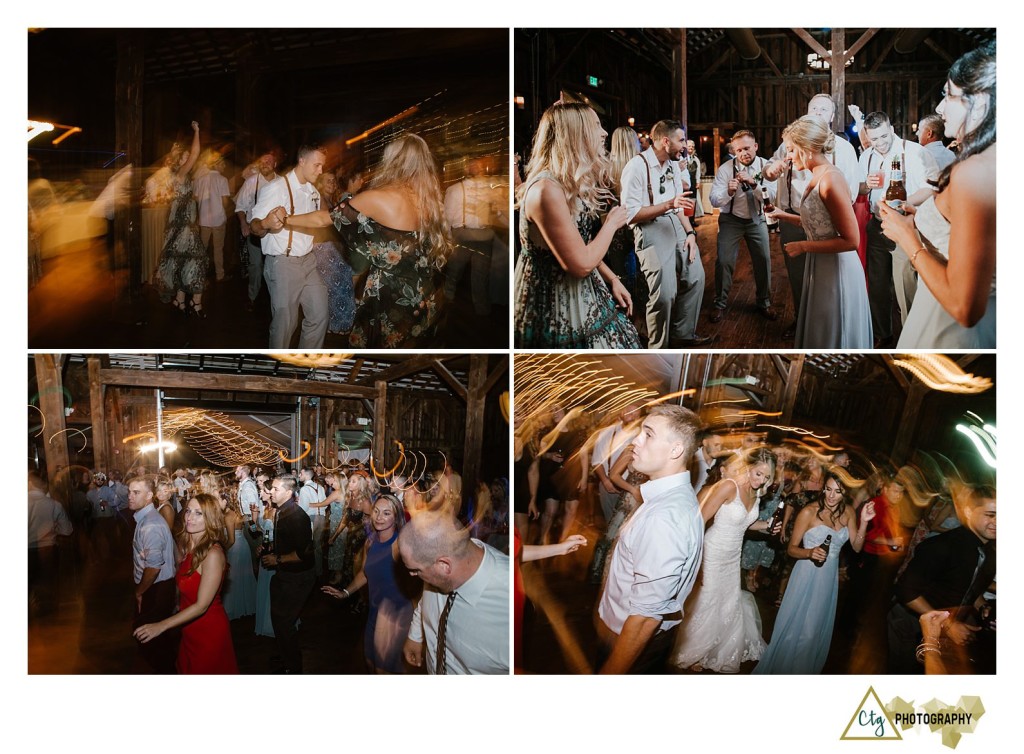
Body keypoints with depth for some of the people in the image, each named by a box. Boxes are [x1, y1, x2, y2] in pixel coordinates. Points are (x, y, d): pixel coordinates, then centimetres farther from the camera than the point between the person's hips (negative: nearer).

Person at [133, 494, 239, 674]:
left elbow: (201, 605, -24)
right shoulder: (187, 546, 1)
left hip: (209, 632, -7)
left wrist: (161, 626, -25)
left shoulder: (213, 554, -23)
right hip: (189, 631, 7)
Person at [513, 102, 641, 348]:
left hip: (582, 294, 9)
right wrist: (612, 224, -10)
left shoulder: (572, 182, 6)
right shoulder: (547, 190, -26)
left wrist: (612, 279, 5)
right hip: (557, 306, -9)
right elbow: (581, 264, -24)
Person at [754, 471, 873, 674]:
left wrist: (864, 522, -11)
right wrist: (810, 552, -30)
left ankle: (803, 670, 38)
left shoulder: (848, 512, -1)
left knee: (816, 629, 17)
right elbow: (791, 549, -10)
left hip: (829, 578, 5)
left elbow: (856, 547, 1)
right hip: (806, 575, -5)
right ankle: (778, 668, 25)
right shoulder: (809, 512, -16)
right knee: (793, 627, 5)